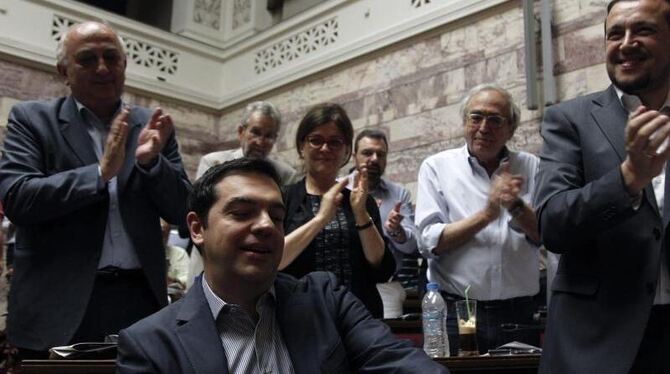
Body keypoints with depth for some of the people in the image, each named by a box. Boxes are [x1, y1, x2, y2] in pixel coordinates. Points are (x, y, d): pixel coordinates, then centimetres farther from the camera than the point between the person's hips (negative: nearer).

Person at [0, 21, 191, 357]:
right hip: (58, 305, -2)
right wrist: (100, 171, -19)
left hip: (138, 300, 2)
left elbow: (180, 210, 5)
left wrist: (151, 159, -12)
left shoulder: (150, 126, 8)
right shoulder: (32, 119, 3)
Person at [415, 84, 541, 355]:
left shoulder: (531, 167, 7)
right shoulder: (437, 167, 1)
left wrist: (517, 206, -18)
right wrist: (487, 214, -16)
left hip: (519, 312, 2)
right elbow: (429, 243, -9)